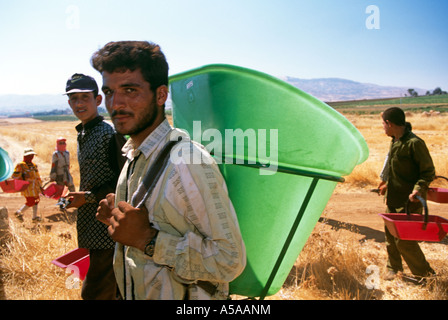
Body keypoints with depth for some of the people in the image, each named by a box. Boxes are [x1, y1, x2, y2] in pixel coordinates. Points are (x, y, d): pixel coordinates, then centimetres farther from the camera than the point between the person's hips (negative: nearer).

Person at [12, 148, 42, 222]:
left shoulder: (33, 165, 16)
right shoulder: (20, 165, -6)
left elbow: (37, 176, 22)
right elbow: (14, 176, -8)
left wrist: (40, 186, 21)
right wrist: (23, 176, -22)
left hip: (35, 186, 8)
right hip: (27, 186, -8)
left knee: (36, 200, 8)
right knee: (30, 202, -11)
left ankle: (35, 217, 17)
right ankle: (19, 212, 9)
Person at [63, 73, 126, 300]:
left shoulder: (110, 133, -14)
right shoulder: (82, 135, 13)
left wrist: (88, 197, -17)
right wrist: (78, 197, 13)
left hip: (107, 230, -9)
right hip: (93, 229, 9)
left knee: (94, 293, -5)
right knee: (110, 288, 21)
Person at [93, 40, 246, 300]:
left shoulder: (190, 163, -26)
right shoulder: (134, 156, 1)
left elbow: (230, 260, -28)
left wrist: (148, 239, -29)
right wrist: (118, 219, -2)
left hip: (183, 297, -8)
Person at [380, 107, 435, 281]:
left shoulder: (414, 143, -17)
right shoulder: (395, 141, 10)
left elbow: (429, 171, -14)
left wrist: (419, 188, -27)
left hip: (409, 202, -8)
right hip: (393, 199, 9)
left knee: (404, 240, -5)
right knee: (390, 236, 14)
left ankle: (425, 274, 13)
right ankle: (394, 268, 31)